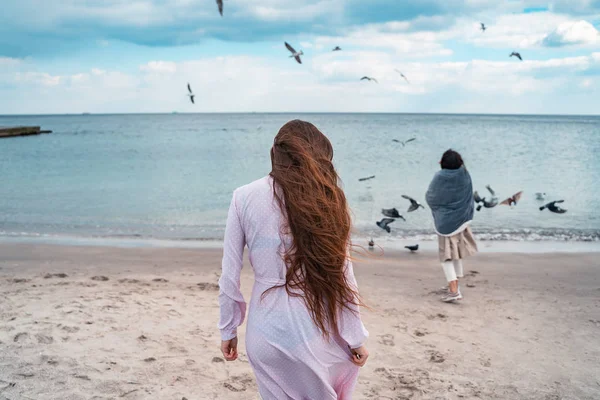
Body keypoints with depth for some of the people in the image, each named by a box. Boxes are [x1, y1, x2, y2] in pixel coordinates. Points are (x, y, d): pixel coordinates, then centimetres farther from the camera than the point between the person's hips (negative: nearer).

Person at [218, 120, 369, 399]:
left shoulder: (244, 197, -4)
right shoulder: (326, 199, -5)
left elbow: (229, 276, -2)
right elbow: (342, 276, -3)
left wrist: (228, 330, 10)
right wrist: (356, 337, 6)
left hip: (266, 333, 1)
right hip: (313, 331, -1)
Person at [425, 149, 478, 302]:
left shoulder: (439, 178, -18)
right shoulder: (464, 175, -8)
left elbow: (429, 197, -5)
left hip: (444, 222, -4)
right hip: (461, 220, 4)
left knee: (447, 256, 1)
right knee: (457, 253, 19)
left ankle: (454, 290, -11)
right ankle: (455, 285, 27)